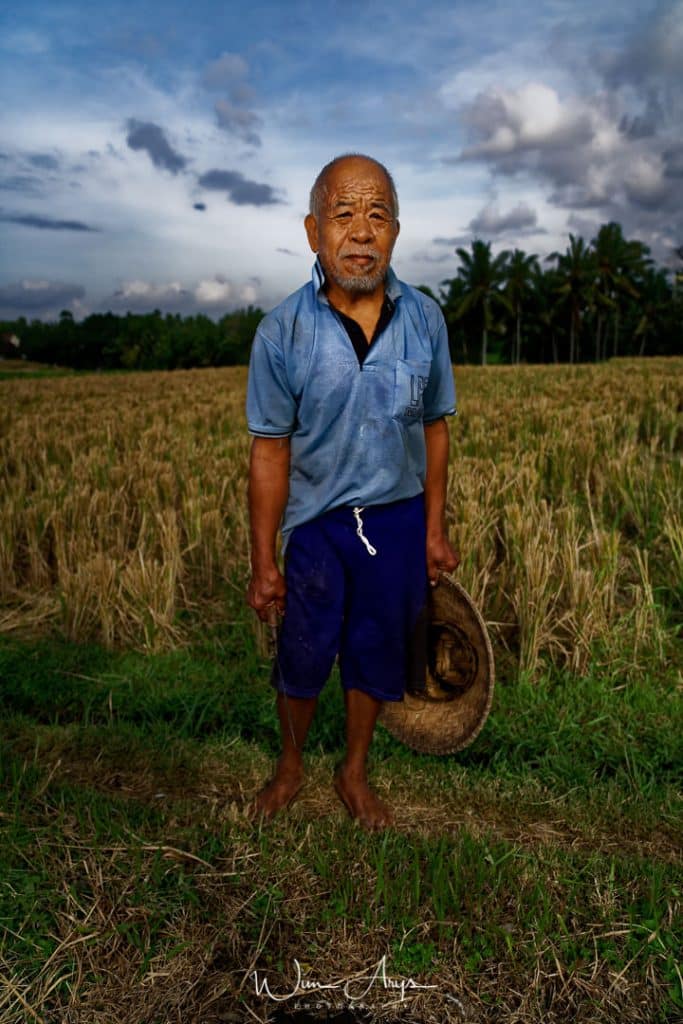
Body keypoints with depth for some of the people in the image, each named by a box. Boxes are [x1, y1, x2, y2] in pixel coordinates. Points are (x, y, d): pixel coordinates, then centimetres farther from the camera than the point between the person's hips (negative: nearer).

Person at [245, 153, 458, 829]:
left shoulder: (425, 319, -6)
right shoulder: (281, 332, -13)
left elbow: (434, 428, 3)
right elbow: (270, 451, -10)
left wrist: (434, 530, 4)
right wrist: (263, 563, -9)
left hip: (398, 520, 2)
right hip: (316, 523, -2)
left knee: (375, 655, 16)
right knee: (301, 659, 13)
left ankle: (354, 773, 41)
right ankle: (290, 766, 42)